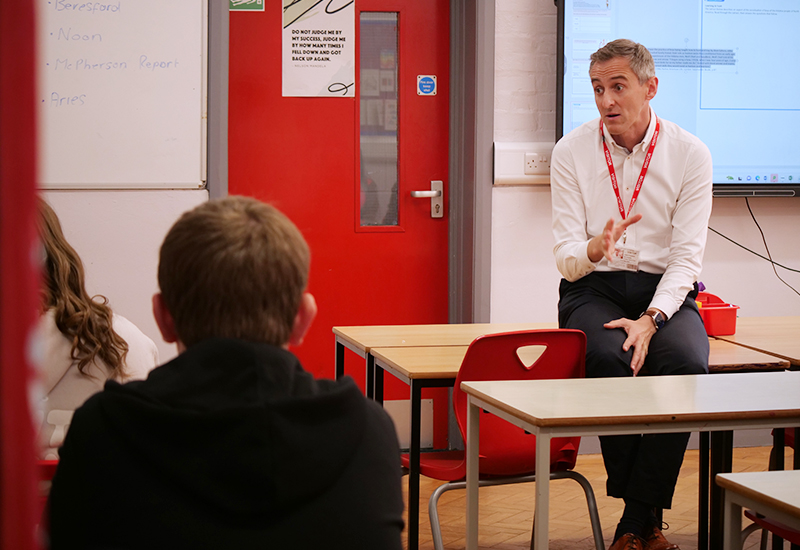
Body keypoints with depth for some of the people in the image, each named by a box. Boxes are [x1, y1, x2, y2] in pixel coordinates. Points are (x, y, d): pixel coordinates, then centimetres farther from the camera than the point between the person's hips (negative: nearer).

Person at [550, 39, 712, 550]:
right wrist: (594, 249, -28)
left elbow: (687, 255, -5)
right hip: (593, 288, 0)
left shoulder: (690, 153, -1)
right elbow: (566, 255, -3)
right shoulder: (571, 152, 0)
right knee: (610, 361, -34)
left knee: (687, 363, -33)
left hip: (665, 291, 0)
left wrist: (651, 319, -22)